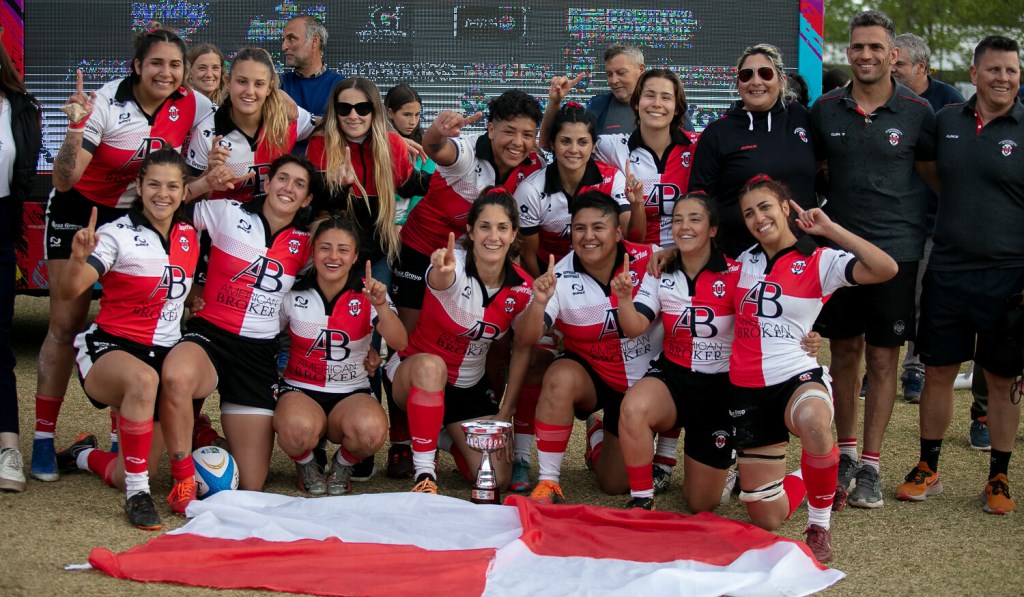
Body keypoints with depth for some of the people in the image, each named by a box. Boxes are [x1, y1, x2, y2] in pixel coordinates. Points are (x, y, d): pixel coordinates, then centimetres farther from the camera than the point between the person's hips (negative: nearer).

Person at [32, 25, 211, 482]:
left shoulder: (192, 107, -15)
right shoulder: (106, 104, -24)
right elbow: (64, 181, -26)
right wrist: (76, 128, -39)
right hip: (79, 210, -3)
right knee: (66, 325, -3)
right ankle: (43, 438, 3)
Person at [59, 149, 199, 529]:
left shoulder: (189, 237, 5)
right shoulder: (119, 234, -11)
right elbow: (70, 290, -26)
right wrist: (78, 258, -45)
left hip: (164, 353, 5)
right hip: (109, 349, -5)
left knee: (131, 477, 1)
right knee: (143, 379, -43)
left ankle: (85, 456, 36)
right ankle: (137, 495, -29)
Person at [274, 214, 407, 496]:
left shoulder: (367, 295, -2)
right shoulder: (294, 295, -2)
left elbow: (399, 344, -16)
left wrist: (380, 306, -32)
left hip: (352, 393, 1)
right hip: (300, 389, 0)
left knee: (372, 430, -35)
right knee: (299, 429, -37)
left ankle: (342, 466, 3)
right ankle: (306, 465, 3)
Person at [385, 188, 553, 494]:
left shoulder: (521, 287, -10)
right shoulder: (456, 266, -24)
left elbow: (523, 347, 2)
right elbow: (440, 281, -50)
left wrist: (507, 410, -7)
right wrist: (442, 272, -73)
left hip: (471, 388, 4)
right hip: (416, 375, -4)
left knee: (496, 479, -8)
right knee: (431, 365, -40)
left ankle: (452, 440, 26)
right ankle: (424, 474, -28)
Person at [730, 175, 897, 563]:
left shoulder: (819, 261, -4)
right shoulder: (743, 260, 11)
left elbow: (886, 269, -20)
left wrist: (829, 229, -15)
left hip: (798, 378, -4)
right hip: (748, 391, 4)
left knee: (812, 420, -45)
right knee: (767, 520, 3)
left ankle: (819, 523, -20)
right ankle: (805, 483, 39)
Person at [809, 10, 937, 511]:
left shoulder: (917, 112, -2)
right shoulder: (825, 109, 3)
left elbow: (935, 176, 7)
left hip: (895, 249, -2)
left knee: (883, 360, 3)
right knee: (844, 354, 10)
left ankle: (870, 465, 12)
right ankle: (844, 453, 24)